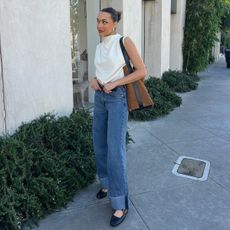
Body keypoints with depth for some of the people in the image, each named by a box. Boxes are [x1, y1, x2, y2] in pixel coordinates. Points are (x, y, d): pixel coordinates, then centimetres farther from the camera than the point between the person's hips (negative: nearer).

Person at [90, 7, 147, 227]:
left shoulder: (124, 41, -8)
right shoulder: (99, 47, 11)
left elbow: (141, 71, -11)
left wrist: (114, 84, -16)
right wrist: (93, 80, -2)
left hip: (118, 97, -7)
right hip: (100, 97, 7)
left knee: (115, 150, -12)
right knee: (100, 145, 11)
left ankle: (120, 204, -2)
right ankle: (107, 183, 33)